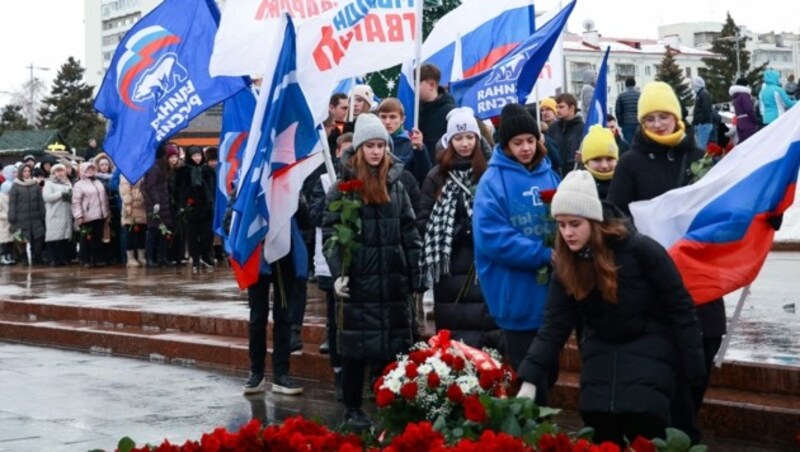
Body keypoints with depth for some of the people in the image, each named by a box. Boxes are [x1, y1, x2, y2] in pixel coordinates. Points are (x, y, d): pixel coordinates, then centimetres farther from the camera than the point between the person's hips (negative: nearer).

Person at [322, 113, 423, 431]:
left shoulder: (395, 185, 11)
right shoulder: (343, 186, -2)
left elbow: (410, 233, 12)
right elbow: (330, 232, -6)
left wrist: (417, 276, 7)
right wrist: (337, 272, -17)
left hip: (393, 280, 4)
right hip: (358, 280, -4)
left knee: (393, 345, 7)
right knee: (357, 345, 2)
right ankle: (352, 408, 12)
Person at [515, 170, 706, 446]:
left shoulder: (640, 250, -21)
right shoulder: (566, 266, -7)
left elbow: (679, 307, -15)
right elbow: (554, 327, -11)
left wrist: (693, 369, -13)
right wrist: (529, 381, -23)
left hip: (648, 347, -5)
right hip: (601, 350, 5)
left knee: (644, 436, -12)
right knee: (599, 437, 2)